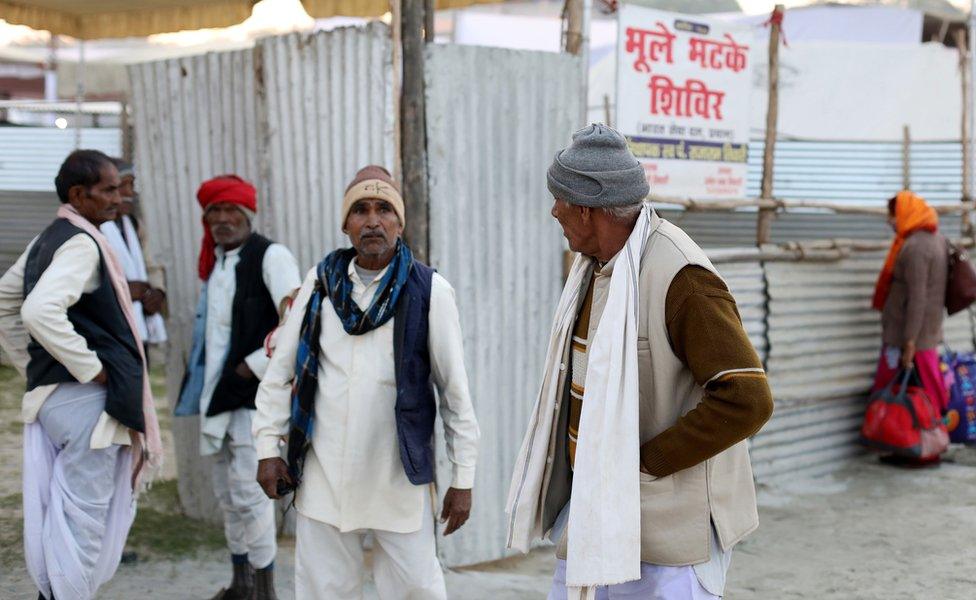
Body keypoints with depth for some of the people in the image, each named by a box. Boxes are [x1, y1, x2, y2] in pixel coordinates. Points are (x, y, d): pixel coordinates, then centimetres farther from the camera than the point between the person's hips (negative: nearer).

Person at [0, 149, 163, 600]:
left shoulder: (47, 240, 13)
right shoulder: (82, 242, -15)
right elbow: (41, 311, -30)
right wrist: (91, 369, -20)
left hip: (50, 392, 9)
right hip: (85, 398, -9)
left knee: (58, 514, 16)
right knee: (84, 517, 0)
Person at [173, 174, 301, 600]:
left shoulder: (271, 256, -10)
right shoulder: (215, 262, 14)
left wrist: (251, 367, -16)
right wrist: (201, 385, 12)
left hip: (254, 393, -8)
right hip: (216, 392, 8)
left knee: (248, 492, -8)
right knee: (227, 494, 15)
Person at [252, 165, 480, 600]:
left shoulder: (428, 290, -6)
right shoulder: (321, 281, 2)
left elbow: (454, 389, -2)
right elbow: (280, 369, 9)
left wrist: (463, 478, 0)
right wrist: (268, 448, 5)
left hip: (399, 479, -2)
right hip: (323, 476, 3)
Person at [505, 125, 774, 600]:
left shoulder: (681, 277, -22)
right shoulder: (594, 266, 7)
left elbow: (747, 399, -27)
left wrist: (646, 460, -19)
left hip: (670, 525, -8)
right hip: (594, 507, 8)